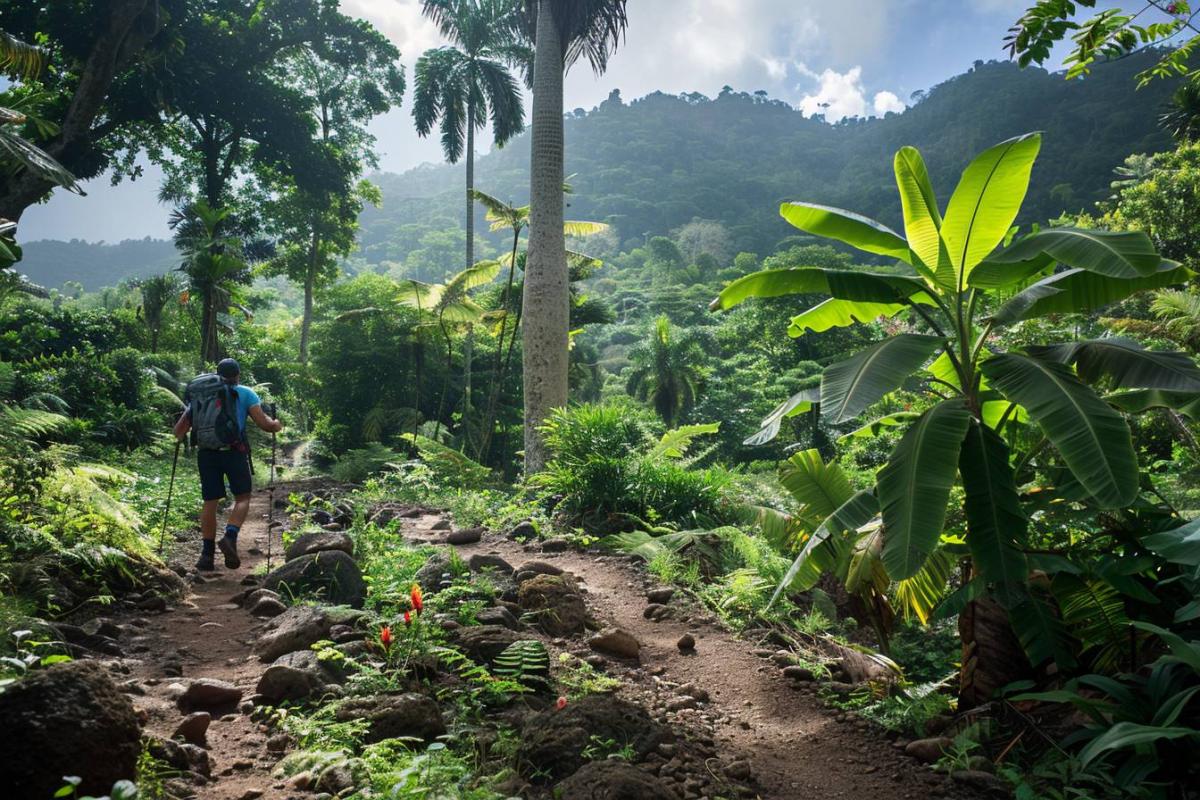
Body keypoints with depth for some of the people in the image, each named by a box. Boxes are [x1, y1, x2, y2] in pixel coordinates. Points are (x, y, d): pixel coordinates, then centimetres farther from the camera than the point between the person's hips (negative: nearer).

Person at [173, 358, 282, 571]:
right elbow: (263, 423, -3)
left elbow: (179, 431, 12)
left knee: (210, 502, 9)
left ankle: (207, 554, 8)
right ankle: (230, 537, -13)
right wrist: (276, 426, 17)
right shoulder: (245, 393, 7)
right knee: (243, 497, 9)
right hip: (234, 451, -3)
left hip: (206, 453, 3)